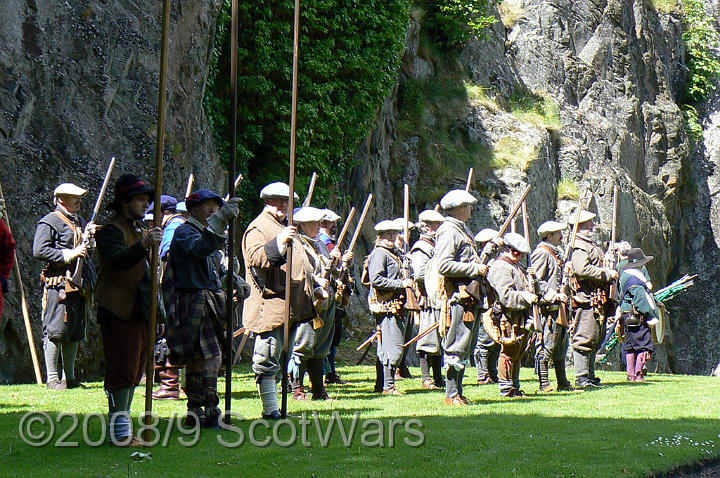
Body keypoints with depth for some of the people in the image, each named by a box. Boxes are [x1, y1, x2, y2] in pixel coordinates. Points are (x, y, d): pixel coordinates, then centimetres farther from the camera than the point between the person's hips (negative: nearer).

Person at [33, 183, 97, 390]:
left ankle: (69, 377, 19)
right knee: (55, 332, -7)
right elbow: (39, 251, -14)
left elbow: (87, 248, 32)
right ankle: (52, 378, -4)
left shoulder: (80, 222, 21)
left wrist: (91, 235, 10)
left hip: (79, 285, 8)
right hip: (58, 284, -8)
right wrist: (69, 254, -17)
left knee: (74, 333, 11)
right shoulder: (50, 222, -5)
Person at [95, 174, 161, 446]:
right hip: (119, 314, -9)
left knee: (134, 373, 12)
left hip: (141, 312, 9)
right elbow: (117, 259, -31)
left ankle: (122, 427, 19)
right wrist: (143, 245, -47)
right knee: (122, 372, -10)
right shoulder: (111, 231, -9)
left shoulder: (142, 230, 20)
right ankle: (119, 431, -9)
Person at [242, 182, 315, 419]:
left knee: (280, 358, 13)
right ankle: (270, 408, -8)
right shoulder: (258, 228, -5)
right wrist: (280, 242, -35)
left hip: (291, 307, 10)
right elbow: (256, 258, -23)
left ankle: (275, 406, 17)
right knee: (267, 359, -8)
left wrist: (313, 287, 29)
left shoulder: (288, 229, 25)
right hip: (271, 304, -10)